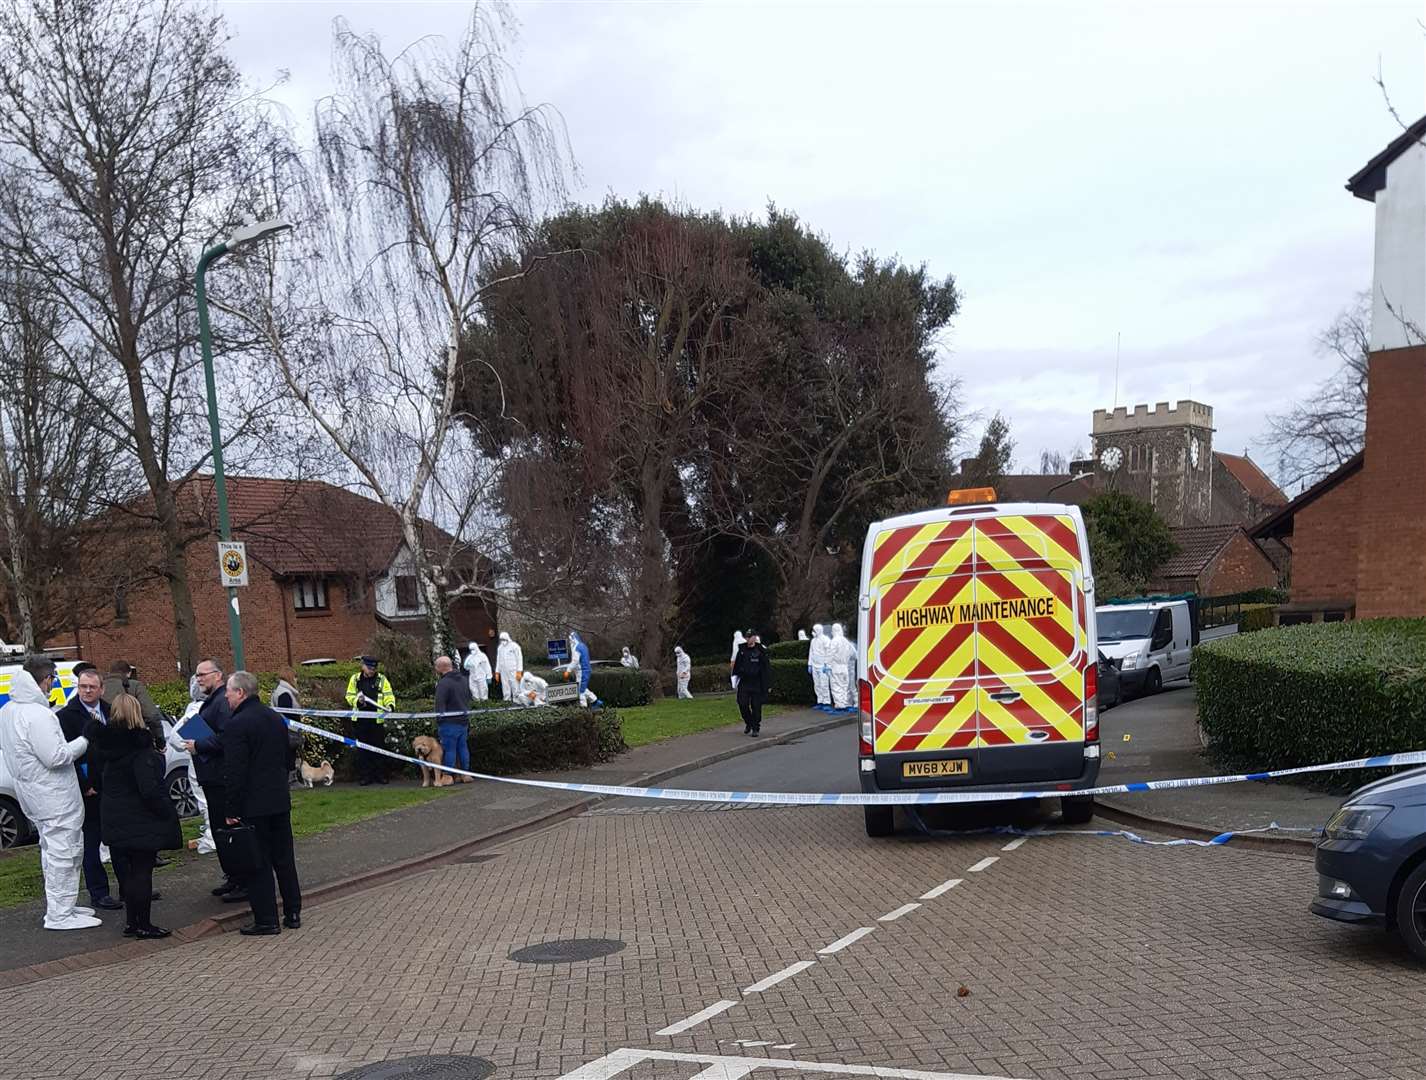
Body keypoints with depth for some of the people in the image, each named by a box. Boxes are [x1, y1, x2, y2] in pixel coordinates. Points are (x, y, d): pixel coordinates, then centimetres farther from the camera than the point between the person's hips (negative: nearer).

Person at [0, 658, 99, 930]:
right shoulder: (37, 714, -24)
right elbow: (56, 757, -24)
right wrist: (84, 741, -12)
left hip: (30, 791, 10)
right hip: (53, 796, -10)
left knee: (53, 851, 20)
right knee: (63, 852, -2)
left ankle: (58, 906, 29)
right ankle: (59, 915, 3)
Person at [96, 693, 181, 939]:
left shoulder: (109, 742, 2)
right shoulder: (140, 748, -21)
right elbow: (149, 789, -24)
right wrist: (167, 813, -16)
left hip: (115, 818, 7)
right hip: (141, 820, -7)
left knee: (126, 870, 15)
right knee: (141, 871, 1)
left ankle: (132, 921, 23)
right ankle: (143, 925, 7)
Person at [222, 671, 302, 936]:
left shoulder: (238, 724, -16)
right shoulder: (275, 718, 10)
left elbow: (235, 772, -18)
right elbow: (288, 759, 17)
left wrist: (232, 811, -13)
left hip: (253, 805, -7)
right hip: (280, 801, 8)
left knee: (258, 864, 1)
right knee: (284, 858, 15)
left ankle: (266, 920, 5)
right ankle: (293, 913, 21)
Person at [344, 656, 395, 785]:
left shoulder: (382, 679, 4)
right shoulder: (355, 679, 8)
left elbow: (388, 695, -1)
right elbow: (349, 696, 10)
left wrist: (390, 705, -21)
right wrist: (358, 701, -11)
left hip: (377, 720, -1)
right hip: (360, 720, 1)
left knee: (379, 748, 2)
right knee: (363, 749, 5)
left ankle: (380, 775, 10)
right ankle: (365, 776, 11)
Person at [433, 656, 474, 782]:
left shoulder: (443, 684, -17)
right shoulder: (464, 680, 11)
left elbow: (440, 706, -18)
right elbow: (468, 699, 21)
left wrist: (439, 722, -13)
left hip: (450, 723, -7)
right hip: (464, 721, 7)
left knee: (449, 749, -1)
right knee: (463, 747, 14)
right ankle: (465, 775, 18)